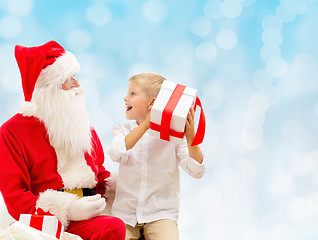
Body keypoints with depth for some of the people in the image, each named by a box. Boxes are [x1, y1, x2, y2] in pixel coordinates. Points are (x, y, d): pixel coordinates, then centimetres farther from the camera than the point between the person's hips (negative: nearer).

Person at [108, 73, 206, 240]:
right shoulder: (123, 131, 7)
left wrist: (190, 138, -21)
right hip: (125, 212, 2)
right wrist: (145, 125, -22)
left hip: (161, 214, -1)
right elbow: (116, 154, -16)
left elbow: (196, 172, -7)